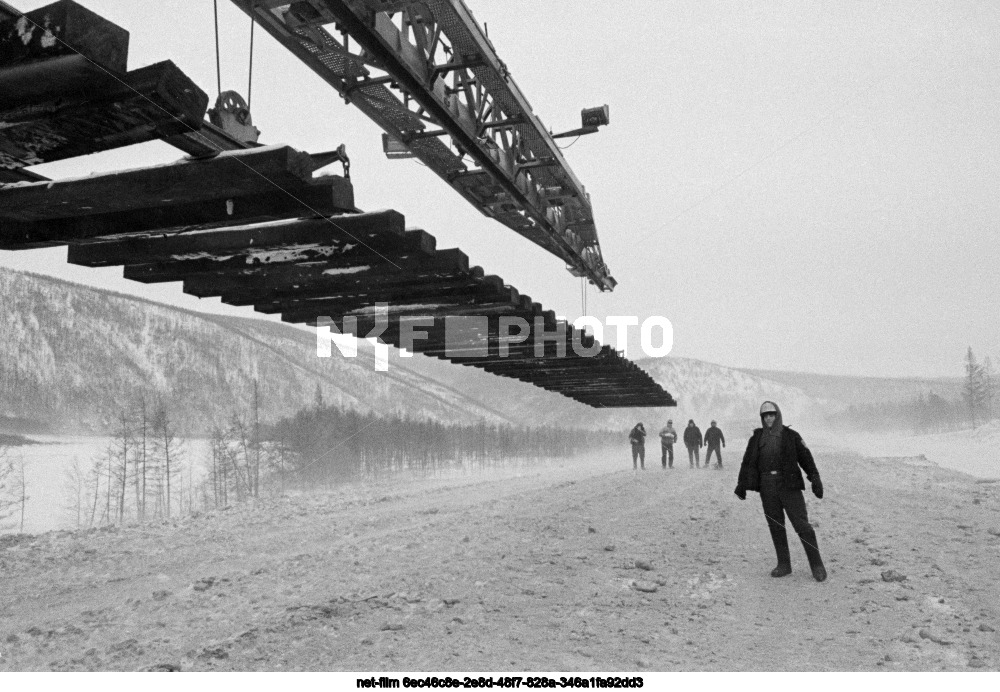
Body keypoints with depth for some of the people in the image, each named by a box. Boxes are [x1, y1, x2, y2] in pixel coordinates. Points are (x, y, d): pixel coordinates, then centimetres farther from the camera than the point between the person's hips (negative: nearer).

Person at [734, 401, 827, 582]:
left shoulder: (791, 436, 2)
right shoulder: (756, 438, 9)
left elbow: (806, 458, 0)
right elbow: (748, 462, 11)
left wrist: (815, 479, -8)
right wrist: (742, 485, 8)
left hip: (789, 485, -3)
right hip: (767, 487, 3)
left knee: (802, 524, -6)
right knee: (775, 526, 7)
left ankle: (816, 565, 3)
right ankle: (784, 564, 17)